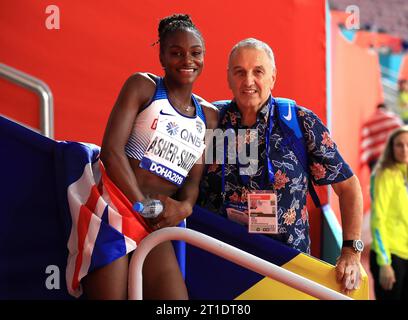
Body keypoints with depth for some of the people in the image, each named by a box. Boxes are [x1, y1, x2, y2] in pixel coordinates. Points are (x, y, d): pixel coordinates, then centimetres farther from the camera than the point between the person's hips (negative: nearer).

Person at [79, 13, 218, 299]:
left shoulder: (208, 117, 15)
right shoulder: (142, 86, 1)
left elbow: (193, 179, 12)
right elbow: (111, 151, -9)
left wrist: (184, 207, -11)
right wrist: (144, 207, -13)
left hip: (157, 221, 5)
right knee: (111, 294, -11)